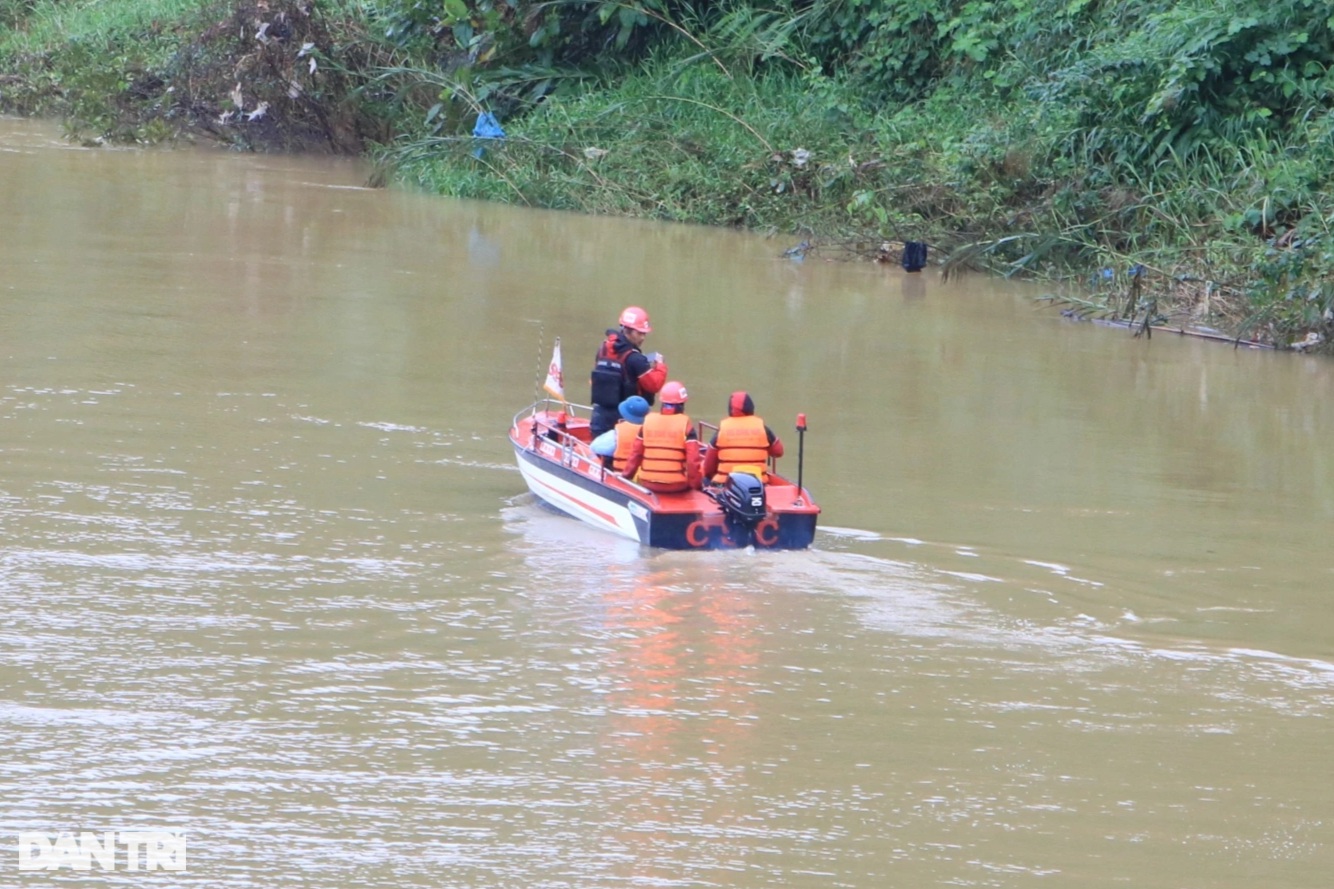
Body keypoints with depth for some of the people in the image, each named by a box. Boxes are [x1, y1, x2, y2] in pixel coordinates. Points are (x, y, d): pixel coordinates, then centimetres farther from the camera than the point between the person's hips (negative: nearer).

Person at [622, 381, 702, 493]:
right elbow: (693, 460, -12)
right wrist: (695, 484, -1)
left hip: (648, 484, 3)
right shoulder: (686, 425, -8)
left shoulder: (648, 421, 1)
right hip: (677, 486, -3)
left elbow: (635, 453, 5)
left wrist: (627, 475, 17)